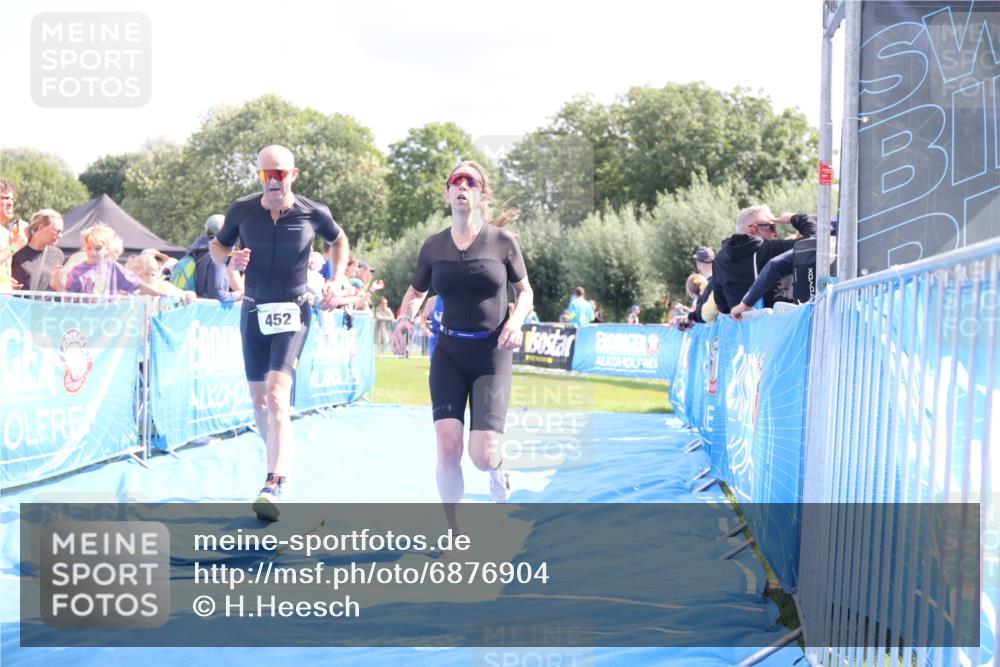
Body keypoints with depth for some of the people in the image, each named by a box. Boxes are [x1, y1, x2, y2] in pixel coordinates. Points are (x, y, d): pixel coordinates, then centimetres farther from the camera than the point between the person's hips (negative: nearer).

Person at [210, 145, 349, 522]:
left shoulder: (313, 214, -7)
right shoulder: (242, 210, -4)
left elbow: (339, 240, 13)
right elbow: (216, 246, 11)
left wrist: (337, 281, 0)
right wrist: (230, 261, -12)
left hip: (292, 314, -4)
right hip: (253, 312, 4)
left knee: (277, 396, -20)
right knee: (258, 400, 12)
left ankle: (273, 487, -28)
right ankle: (280, 459, 37)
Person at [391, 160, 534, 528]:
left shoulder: (503, 241, -4)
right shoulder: (434, 246, 2)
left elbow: (525, 291, 8)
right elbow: (416, 291, 17)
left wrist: (516, 320, -13)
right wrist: (405, 317, -4)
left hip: (492, 354, -2)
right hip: (448, 352, 2)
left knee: (482, 454, -10)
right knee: (447, 446, -11)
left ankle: (497, 468, 30)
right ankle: (454, 532, 7)